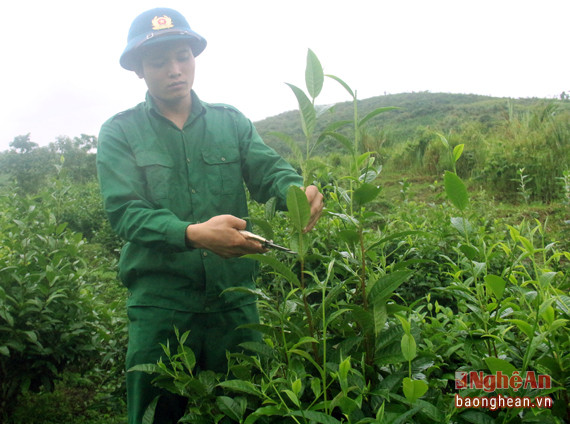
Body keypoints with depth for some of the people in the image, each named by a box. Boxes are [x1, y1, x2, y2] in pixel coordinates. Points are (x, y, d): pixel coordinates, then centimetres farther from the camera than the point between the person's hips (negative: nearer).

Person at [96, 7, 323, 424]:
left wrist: (297, 191, -28)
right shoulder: (119, 133, 0)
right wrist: (192, 234, -30)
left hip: (235, 299, 2)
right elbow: (125, 213, -12)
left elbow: (269, 170, -3)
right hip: (160, 304, -2)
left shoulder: (231, 121, 8)